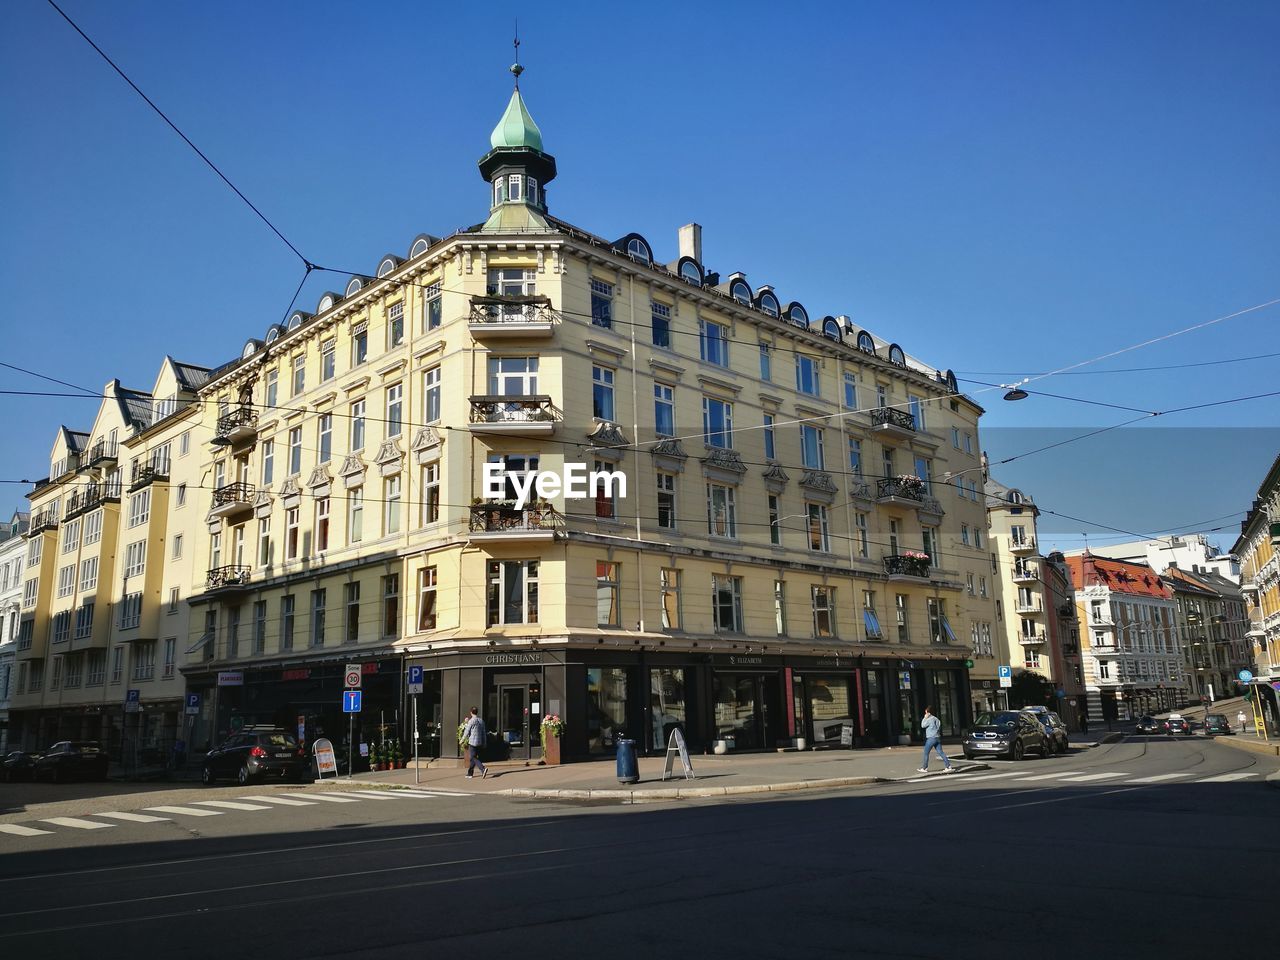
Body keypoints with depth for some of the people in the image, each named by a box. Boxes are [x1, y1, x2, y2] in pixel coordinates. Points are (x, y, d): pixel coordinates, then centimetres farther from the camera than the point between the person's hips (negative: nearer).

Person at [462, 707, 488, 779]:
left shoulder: (471, 721, -12)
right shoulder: (481, 721, 9)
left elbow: (467, 732, -8)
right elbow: (483, 733, 12)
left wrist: (462, 740, 7)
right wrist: (484, 743, 17)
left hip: (472, 742, -7)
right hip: (479, 742, 7)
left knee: (473, 758, -6)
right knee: (473, 758, 15)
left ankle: (483, 769, -24)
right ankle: (469, 773, 18)